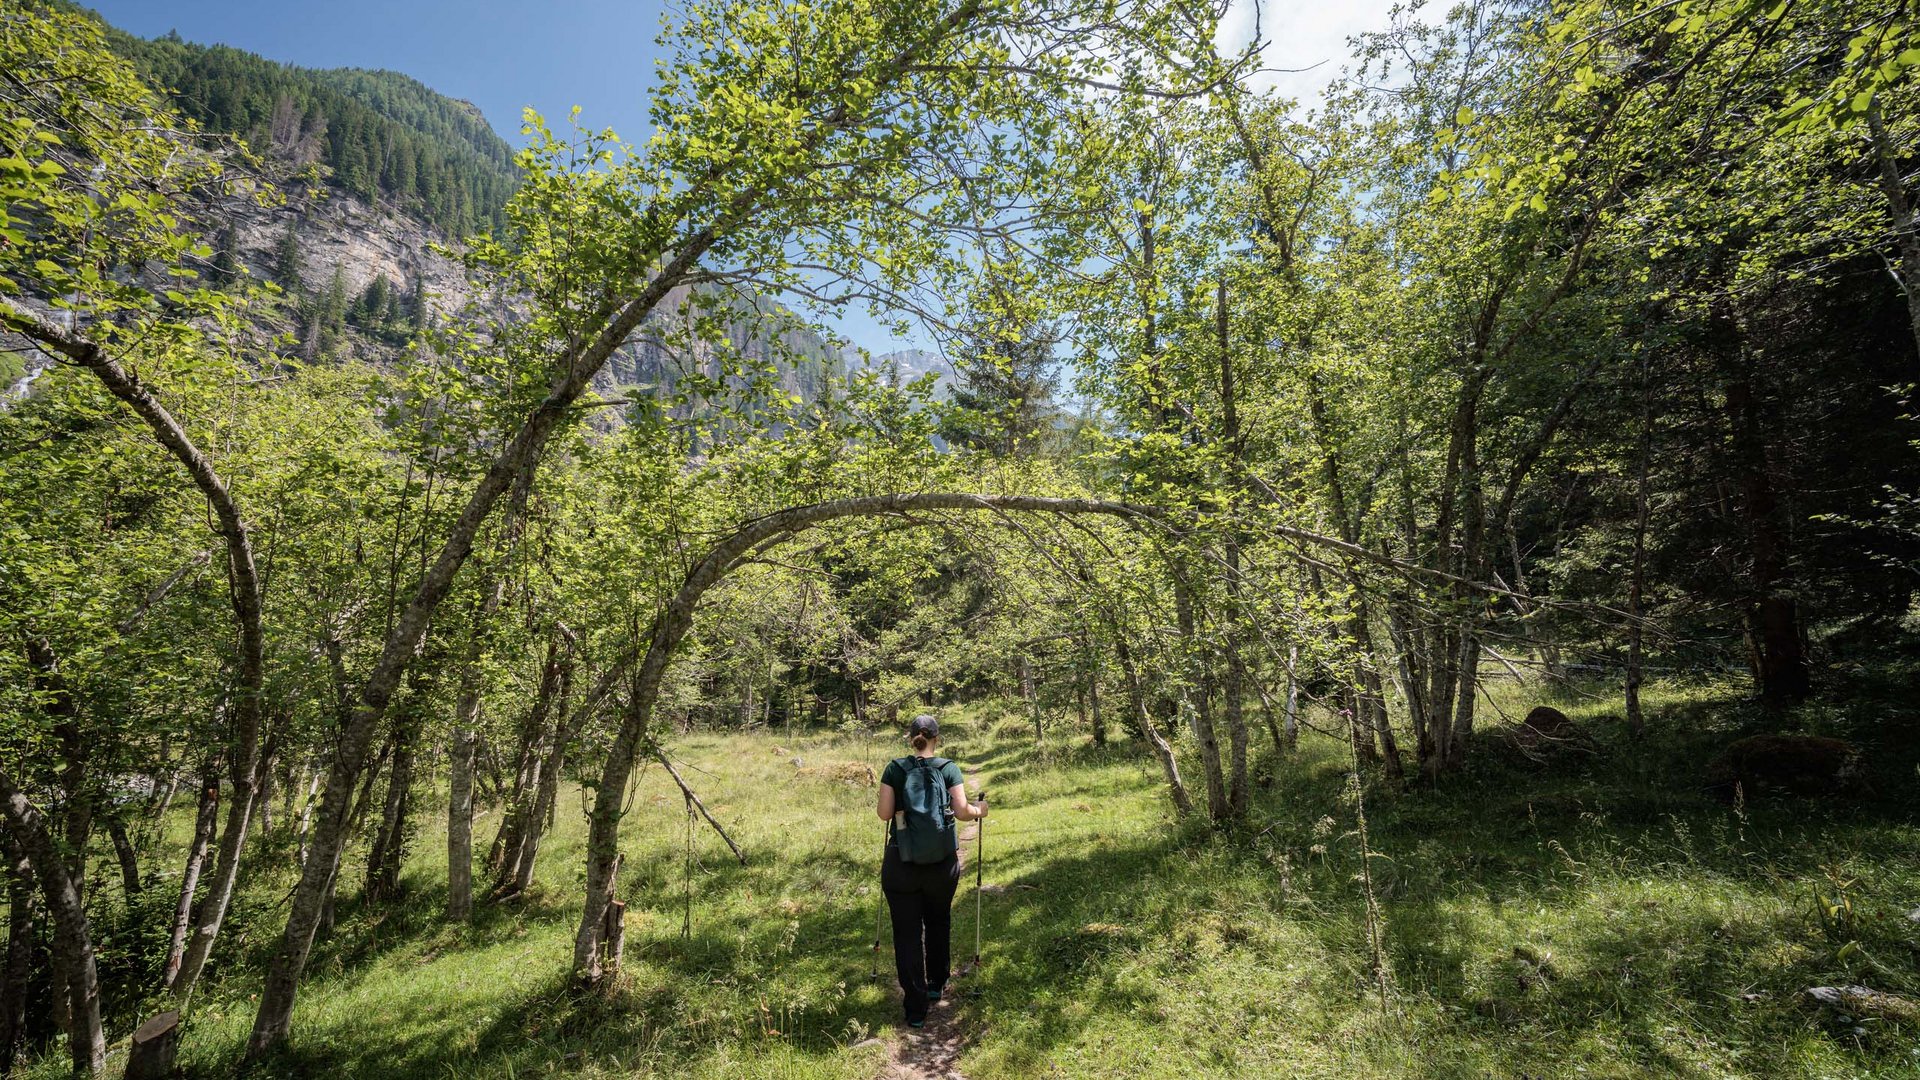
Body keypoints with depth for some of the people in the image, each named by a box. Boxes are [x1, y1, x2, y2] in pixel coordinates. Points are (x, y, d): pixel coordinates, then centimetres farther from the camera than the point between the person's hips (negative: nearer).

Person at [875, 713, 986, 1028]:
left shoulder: (895, 769, -5)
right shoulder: (949, 769, -5)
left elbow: (884, 814, -7)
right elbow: (962, 812, -11)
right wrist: (979, 810, 9)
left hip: (901, 862, -1)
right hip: (943, 862, 1)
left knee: (907, 932, 7)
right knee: (938, 923, 24)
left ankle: (916, 1008, 9)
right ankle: (936, 985, 39)